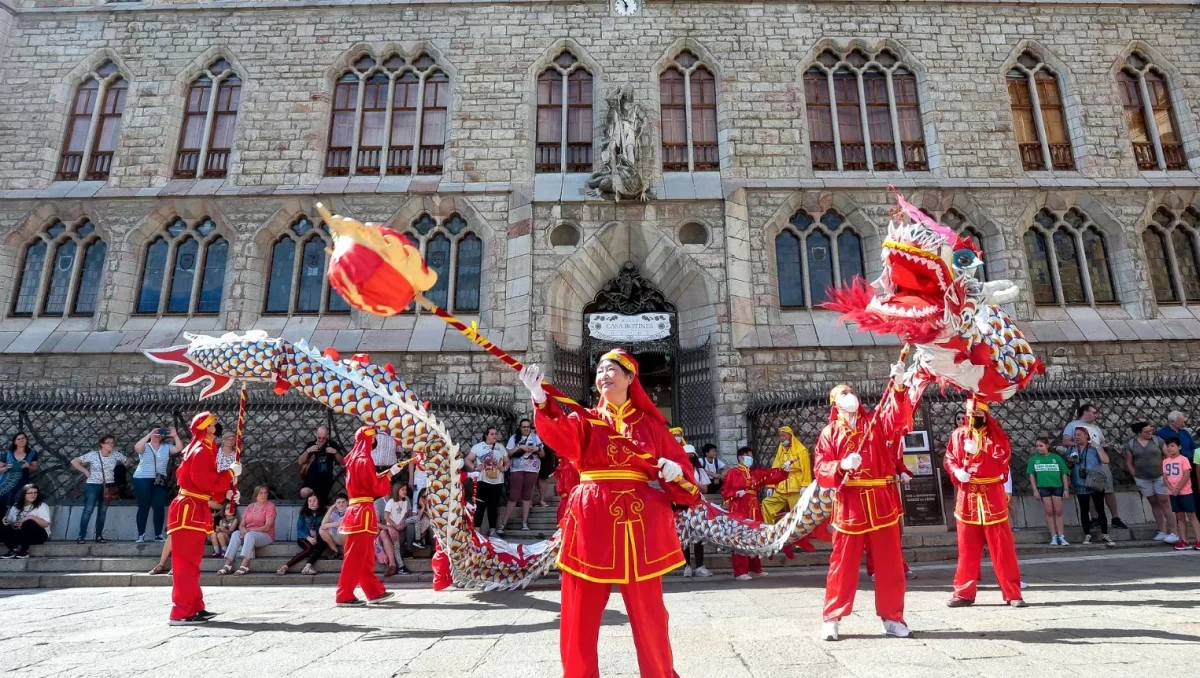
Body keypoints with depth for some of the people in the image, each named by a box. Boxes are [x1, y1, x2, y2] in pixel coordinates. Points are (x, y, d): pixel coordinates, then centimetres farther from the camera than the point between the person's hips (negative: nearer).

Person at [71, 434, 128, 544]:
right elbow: (74, 462, -7)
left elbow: (126, 461, 15)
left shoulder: (116, 455, -1)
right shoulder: (93, 454, -10)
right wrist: (85, 471, -10)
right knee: (88, 510, -9)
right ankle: (81, 536, -4)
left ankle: (99, 536, 14)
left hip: (108, 486, 3)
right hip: (93, 485, -3)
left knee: (102, 511, 8)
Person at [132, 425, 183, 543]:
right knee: (144, 507, 1)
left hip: (160, 481, 2)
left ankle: (158, 534, 7)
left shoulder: (167, 447, 8)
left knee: (159, 507, -1)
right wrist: (150, 434, -21)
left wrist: (175, 435, -13)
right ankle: (141, 535, 8)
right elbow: (137, 447, -21)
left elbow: (179, 449, -6)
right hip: (142, 480, -2)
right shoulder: (144, 447, 1)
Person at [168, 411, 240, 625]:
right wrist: (231, 472, -13)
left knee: (190, 563, 14)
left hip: (194, 510, 11)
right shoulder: (201, 452, -15)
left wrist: (226, 494, 11)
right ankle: (181, 613, -5)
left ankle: (194, 608, 22)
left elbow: (207, 482, 19)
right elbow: (208, 482, -23)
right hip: (189, 511, -11)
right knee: (186, 564, -8)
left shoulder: (202, 450, 17)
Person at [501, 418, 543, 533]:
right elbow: (508, 453, -4)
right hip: (517, 470, -2)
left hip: (532, 470, 2)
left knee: (527, 496, 5)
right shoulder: (514, 437, 4)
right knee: (513, 496, -5)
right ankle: (503, 523, 0)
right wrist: (519, 447, -14)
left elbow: (543, 455, 10)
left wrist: (538, 449, -10)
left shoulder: (535, 437, 9)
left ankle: (524, 522, 10)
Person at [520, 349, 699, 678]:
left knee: (647, 609, 9)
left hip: (639, 517, 0)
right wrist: (540, 398, -36)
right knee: (580, 610, 6)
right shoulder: (584, 419, 5)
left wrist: (675, 470, -15)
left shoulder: (649, 422, 9)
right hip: (592, 517, 0)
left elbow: (677, 459, 9)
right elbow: (560, 434, -17)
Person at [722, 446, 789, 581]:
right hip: (739, 510, -7)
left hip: (754, 510, 7)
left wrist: (783, 470, -9)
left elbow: (771, 475, 4)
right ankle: (740, 571, -7)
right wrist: (736, 493, -20)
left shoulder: (756, 473, 15)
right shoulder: (733, 473, -3)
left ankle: (755, 567, 25)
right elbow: (724, 491, -6)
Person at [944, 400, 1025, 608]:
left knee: (1002, 546, 1)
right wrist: (957, 471, -12)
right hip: (967, 497, 2)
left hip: (992, 495, -2)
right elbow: (949, 459, 8)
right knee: (967, 546, 8)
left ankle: (1012, 592, 11)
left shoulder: (996, 434, 1)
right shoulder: (958, 434, 5)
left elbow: (1002, 460, -9)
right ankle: (964, 592, 15)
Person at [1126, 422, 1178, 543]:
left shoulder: (1157, 440, -5)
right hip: (1143, 479, 2)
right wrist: (1135, 477, 1)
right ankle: (1162, 532, 16)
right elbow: (1129, 463, 6)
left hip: (1160, 476, -2)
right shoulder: (1131, 444, 0)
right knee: (1154, 503, 9)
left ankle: (1172, 532, 1)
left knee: (1164, 502, -2)